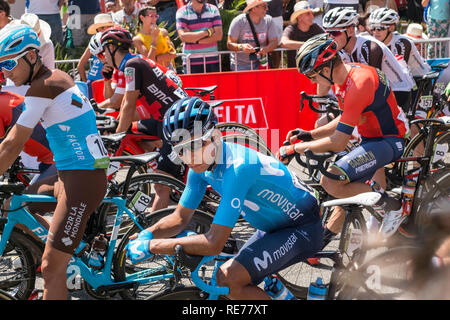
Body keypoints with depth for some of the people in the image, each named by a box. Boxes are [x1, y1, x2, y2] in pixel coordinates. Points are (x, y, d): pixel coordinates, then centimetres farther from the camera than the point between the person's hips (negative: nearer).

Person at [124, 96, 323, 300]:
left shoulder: (236, 167, -32)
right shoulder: (200, 166, -6)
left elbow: (214, 243, -32)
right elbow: (181, 217, 5)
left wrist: (151, 247, -29)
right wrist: (146, 235, -15)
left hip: (302, 230, -9)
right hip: (274, 228, 9)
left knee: (229, 278, -22)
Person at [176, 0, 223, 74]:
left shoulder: (213, 10, 9)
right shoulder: (182, 12, 1)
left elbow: (219, 35, -1)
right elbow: (183, 36, -12)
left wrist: (197, 41, -11)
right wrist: (207, 32, -10)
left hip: (212, 60, 2)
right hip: (191, 61, -2)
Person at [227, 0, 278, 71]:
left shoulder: (268, 20, -2)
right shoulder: (239, 21, -11)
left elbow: (274, 42, -3)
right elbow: (229, 44, -10)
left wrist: (266, 49, -26)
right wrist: (241, 47, -32)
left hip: (259, 64, 2)